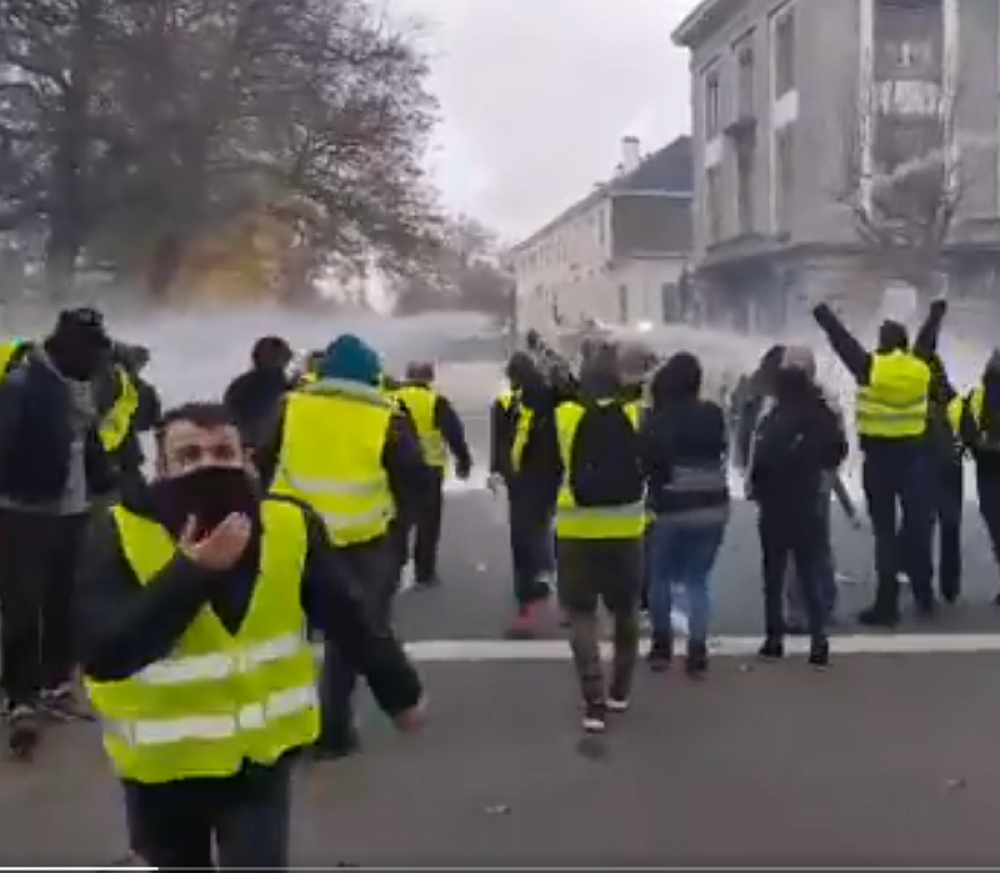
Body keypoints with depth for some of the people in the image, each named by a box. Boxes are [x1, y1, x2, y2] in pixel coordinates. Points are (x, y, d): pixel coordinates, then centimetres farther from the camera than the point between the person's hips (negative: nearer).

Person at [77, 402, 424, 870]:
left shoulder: (291, 526, -12)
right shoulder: (120, 534, -18)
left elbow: (350, 620, -1)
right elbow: (104, 654, -28)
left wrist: (401, 691, 8)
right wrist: (190, 571, -33)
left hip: (261, 757, 0)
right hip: (162, 763, 0)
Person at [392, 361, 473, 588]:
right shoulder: (437, 403, -7)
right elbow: (455, 434, -8)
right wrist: (463, 461, 3)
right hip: (429, 470, -3)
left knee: (400, 522, 15)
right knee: (427, 523, 5)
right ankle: (424, 574, 8)